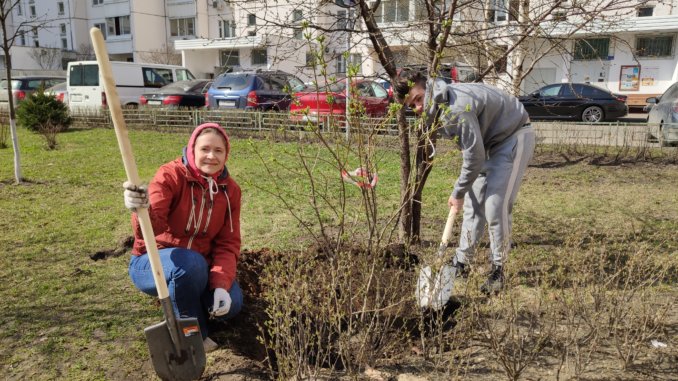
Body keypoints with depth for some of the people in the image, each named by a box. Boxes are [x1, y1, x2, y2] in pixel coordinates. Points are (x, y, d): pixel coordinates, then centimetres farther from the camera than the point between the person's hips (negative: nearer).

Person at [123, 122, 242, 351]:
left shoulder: (230, 190, -5)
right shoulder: (171, 176, -18)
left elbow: (228, 244, -6)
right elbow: (153, 227, -33)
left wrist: (222, 285, -22)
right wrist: (142, 209, -57)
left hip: (199, 266, 4)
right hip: (153, 263, -4)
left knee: (231, 303, -20)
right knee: (191, 262, -37)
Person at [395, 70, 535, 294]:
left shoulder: (455, 109, -32)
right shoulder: (440, 106, -1)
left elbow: (474, 156, -26)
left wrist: (458, 193, -13)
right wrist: (463, 189, 13)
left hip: (515, 137, -9)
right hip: (492, 141, 10)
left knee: (495, 206, -15)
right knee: (474, 203, 10)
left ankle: (498, 271, -1)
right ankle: (461, 263, 20)